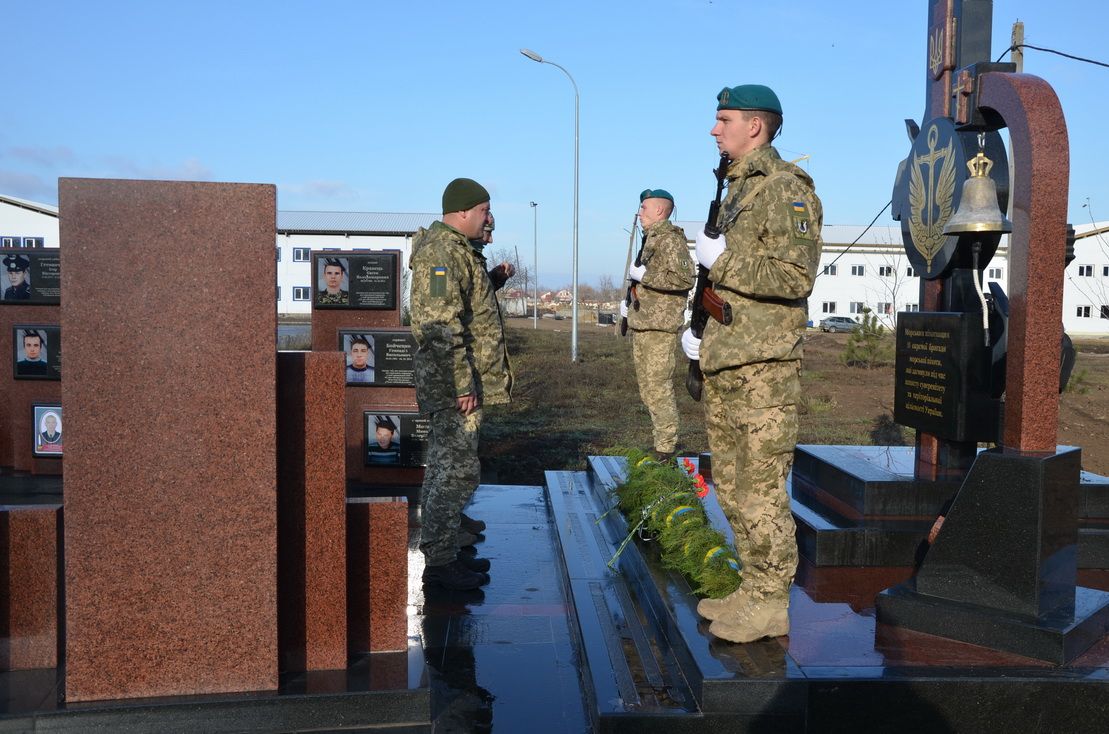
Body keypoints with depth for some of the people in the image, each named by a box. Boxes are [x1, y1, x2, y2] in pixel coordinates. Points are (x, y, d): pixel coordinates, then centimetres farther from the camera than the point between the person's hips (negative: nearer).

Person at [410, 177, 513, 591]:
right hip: (454, 380, -11)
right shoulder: (440, 252, -17)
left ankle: (445, 544, 30)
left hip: (462, 379, 11)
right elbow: (441, 327, -24)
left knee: (446, 461, 18)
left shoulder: (458, 250, 17)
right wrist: (462, 383, -23)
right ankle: (440, 561, -3)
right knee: (458, 467, -9)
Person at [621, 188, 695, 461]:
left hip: (660, 326, -10)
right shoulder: (651, 239, 20)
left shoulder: (671, 239, -10)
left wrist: (643, 275, -18)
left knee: (658, 387, -9)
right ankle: (660, 439, 21)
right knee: (647, 387, 13)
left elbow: (684, 278, -23)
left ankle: (666, 447, -2)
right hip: (641, 324, 10)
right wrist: (630, 303, 16)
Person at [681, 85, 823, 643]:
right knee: (731, 483, 14)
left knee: (760, 487, -4)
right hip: (723, 365, 10)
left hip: (762, 367, -10)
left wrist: (721, 259, -15)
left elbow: (796, 276, -21)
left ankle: (772, 603, 7)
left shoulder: (786, 188, -10)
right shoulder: (736, 189, 19)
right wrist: (698, 327, 15)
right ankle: (752, 590, 25)